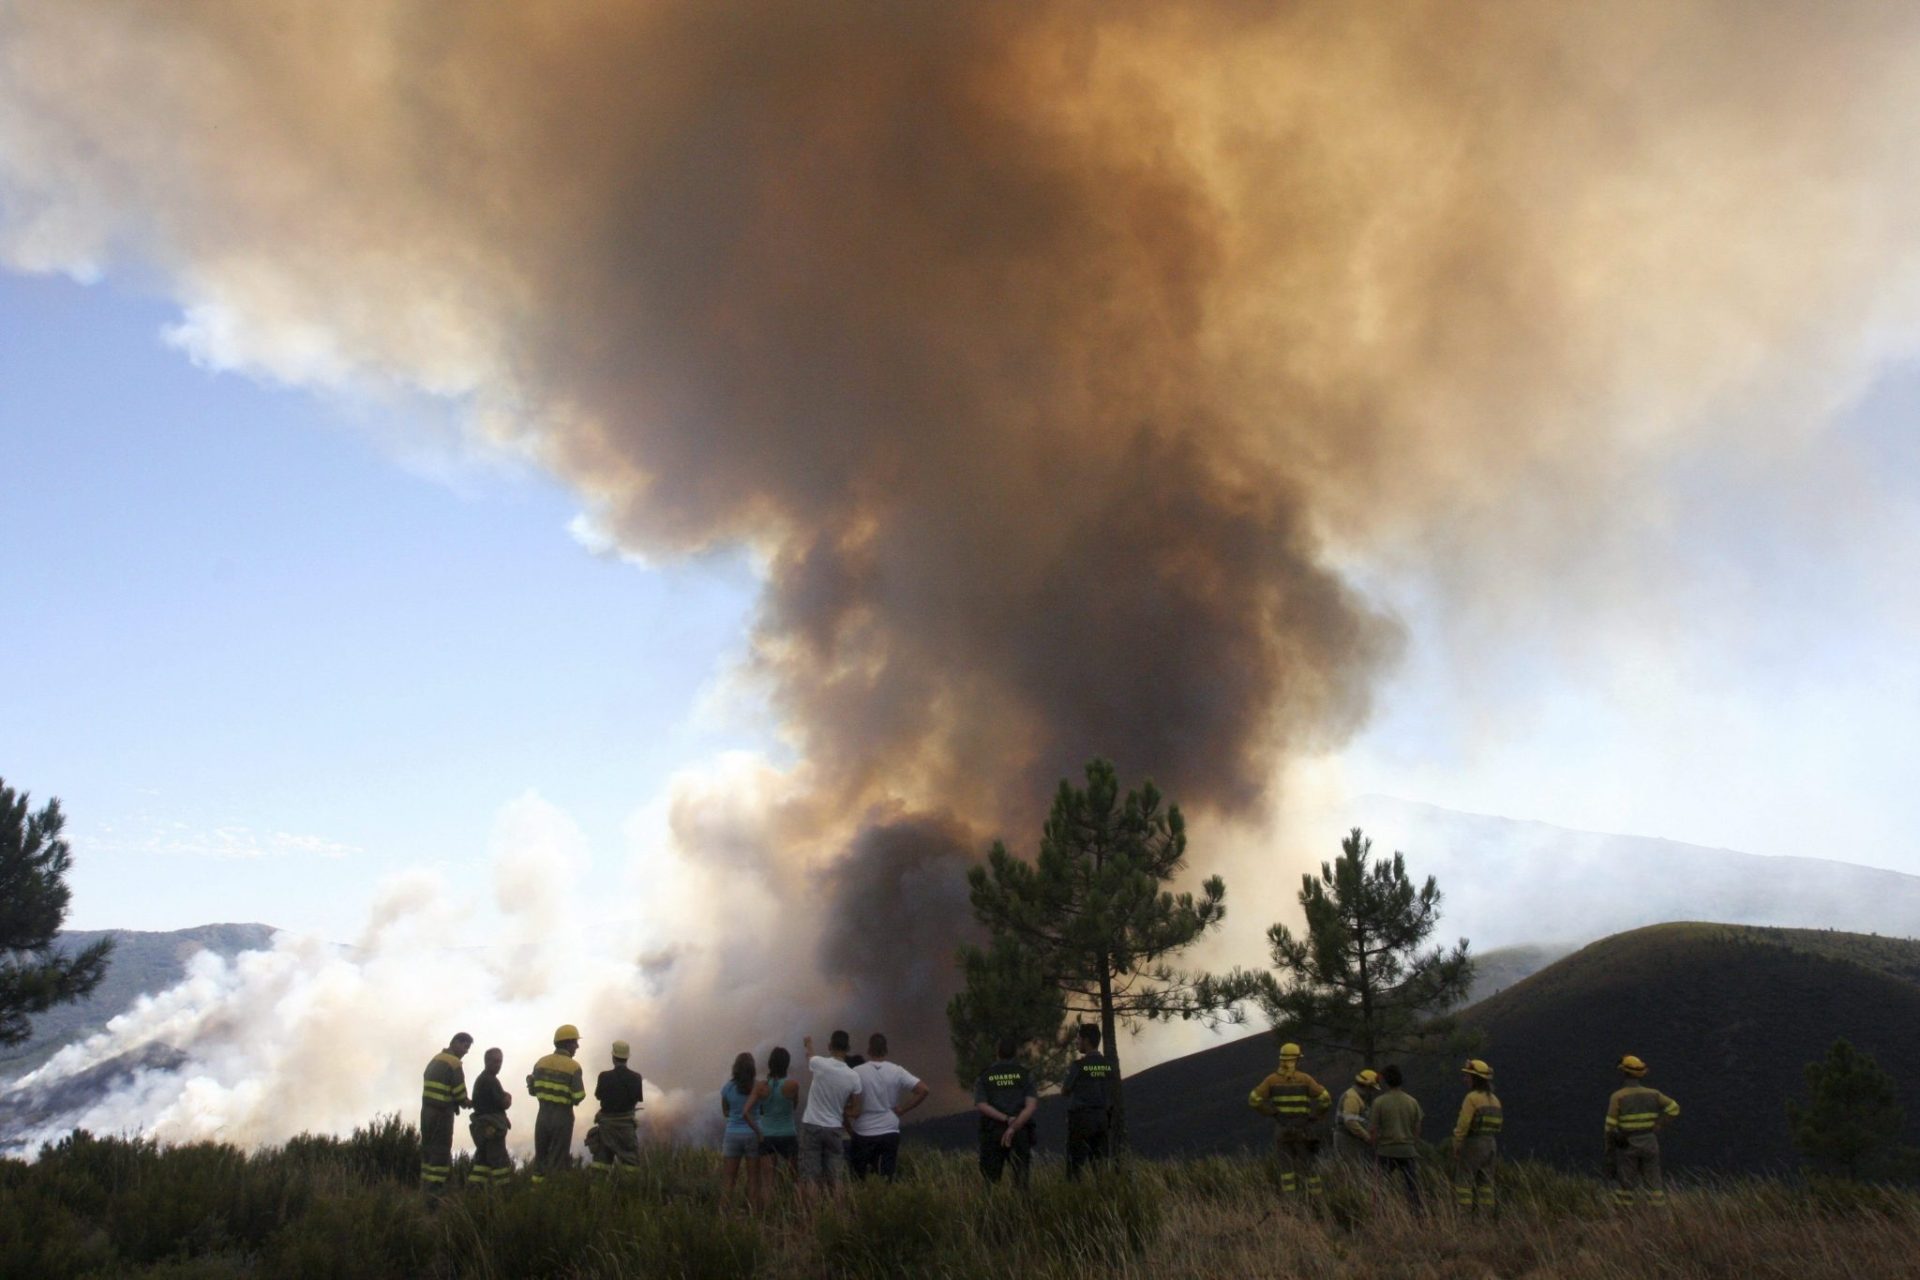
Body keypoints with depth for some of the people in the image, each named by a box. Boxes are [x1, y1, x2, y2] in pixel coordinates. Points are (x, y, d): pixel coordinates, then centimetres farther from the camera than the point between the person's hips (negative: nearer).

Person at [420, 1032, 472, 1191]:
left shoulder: (435, 1059, 12)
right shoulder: (454, 1063, -14)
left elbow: (432, 1086, 13)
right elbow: (459, 1091, -13)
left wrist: (461, 1101, 8)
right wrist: (465, 1102, 9)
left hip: (427, 1109, 8)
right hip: (442, 1112, -8)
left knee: (428, 1147, 12)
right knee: (441, 1149, -4)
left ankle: (426, 1181, 13)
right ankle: (435, 1185, -5)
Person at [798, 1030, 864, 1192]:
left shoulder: (819, 1064, -13)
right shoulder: (853, 1077, -6)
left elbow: (809, 1054, 14)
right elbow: (855, 1111, 0)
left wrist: (809, 1043, 37)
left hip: (811, 1126, -2)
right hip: (835, 1129, 2)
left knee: (811, 1178, 1)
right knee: (835, 1178, 9)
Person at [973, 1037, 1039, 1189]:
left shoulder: (984, 1076, 5)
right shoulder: (1025, 1074, 4)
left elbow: (981, 1106, -7)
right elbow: (1032, 1105, -8)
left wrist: (1006, 1119, -10)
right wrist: (1014, 1126, -13)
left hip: (993, 1132, 0)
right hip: (1021, 1132, 0)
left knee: (991, 1179, 5)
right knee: (1021, 1179, 4)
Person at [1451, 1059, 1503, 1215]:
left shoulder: (1471, 1098, -14)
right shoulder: (1494, 1100, 11)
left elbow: (1463, 1126, -17)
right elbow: (1497, 1126, 13)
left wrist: (1456, 1148, -11)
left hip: (1471, 1145, -8)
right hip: (1490, 1145, 8)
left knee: (1463, 1184, -5)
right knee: (1484, 1184, 8)